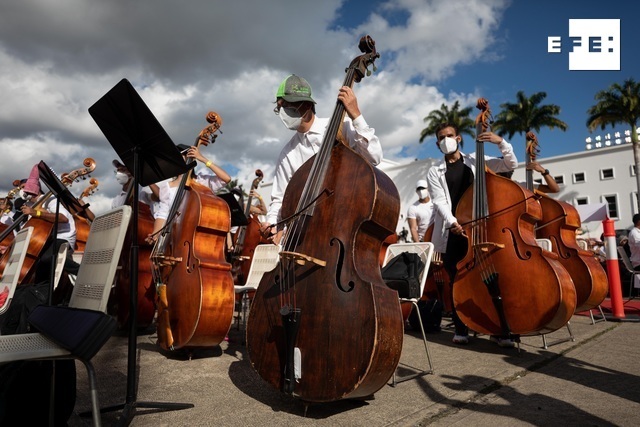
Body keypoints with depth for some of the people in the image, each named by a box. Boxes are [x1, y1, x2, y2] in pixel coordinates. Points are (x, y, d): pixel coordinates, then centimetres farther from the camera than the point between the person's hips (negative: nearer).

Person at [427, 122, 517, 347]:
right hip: (451, 233, -1)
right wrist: (452, 222, -23)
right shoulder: (435, 171, 7)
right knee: (457, 282, 3)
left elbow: (511, 164, 10)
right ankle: (461, 329, 14)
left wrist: (501, 142, -6)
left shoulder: (477, 161, 12)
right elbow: (439, 201, -6)